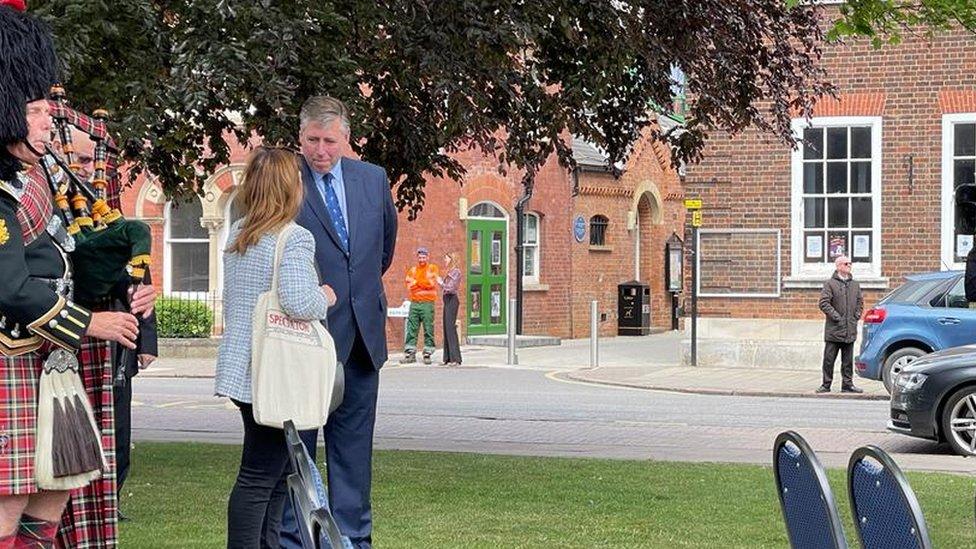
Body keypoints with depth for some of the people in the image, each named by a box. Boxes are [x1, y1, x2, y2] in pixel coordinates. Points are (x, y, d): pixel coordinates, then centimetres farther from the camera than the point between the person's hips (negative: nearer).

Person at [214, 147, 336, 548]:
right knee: (259, 476, -5)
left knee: (276, 471, 17)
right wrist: (324, 298, -5)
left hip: (241, 366, 8)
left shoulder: (237, 234, 11)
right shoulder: (294, 238, -14)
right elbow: (298, 304, -24)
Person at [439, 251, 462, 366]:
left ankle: (455, 359, -14)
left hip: (452, 300, -10)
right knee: (446, 328, 8)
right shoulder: (449, 272, 18)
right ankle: (448, 358, 10)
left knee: (450, 327, -13)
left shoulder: (456, 272, -8)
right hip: (447, 300, 10)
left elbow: (451, 287, -16)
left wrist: (441, 282, -4)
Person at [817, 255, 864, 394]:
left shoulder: (855, 284, 14)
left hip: (850, 330, 5)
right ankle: (826, 385, 5)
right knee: (829, 359, -1)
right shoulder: (830, 284, -3)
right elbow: (824, 303, -10)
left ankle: (847, 384, 14)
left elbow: (860, 301, 21)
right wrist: (836, 316, -14)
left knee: (848, 360, 9)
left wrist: (857, 315, 6)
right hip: (834, 330, -5)